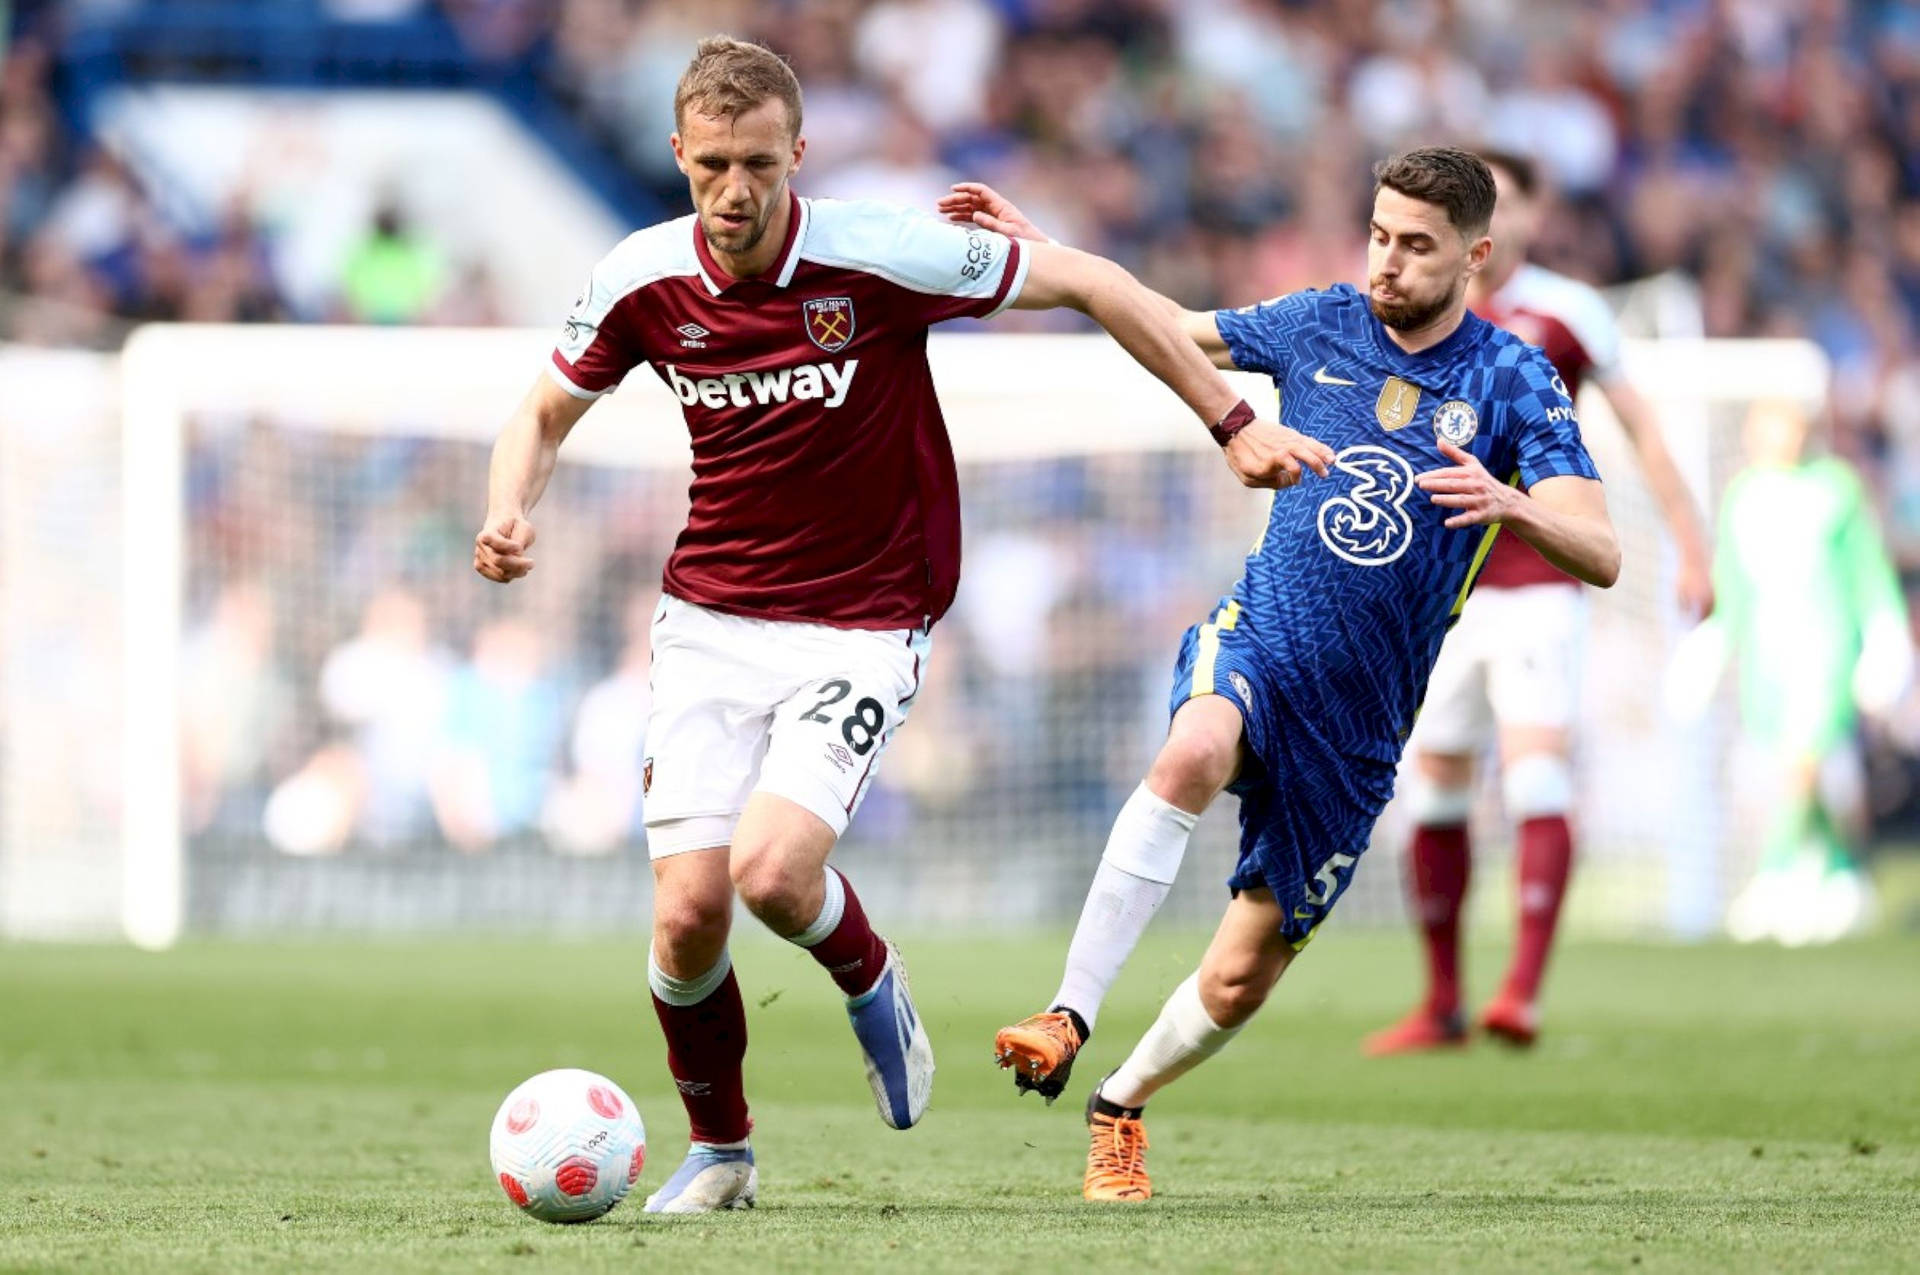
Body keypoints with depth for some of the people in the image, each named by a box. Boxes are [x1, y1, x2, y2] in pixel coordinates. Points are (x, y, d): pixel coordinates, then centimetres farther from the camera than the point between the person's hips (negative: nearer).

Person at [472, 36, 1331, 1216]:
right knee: (687, 909, -7)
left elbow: (1089, 282, -8)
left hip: (863, 625, -3)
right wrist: (507, 516, -10)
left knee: (773, 870, -24)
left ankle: (870, 979, 12)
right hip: (712, 620, 3)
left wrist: (1234, 425, -6)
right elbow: (546, 416, 12)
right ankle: (719, 1150, 19)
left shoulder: (880, 257, -18)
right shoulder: (643, 284, -6)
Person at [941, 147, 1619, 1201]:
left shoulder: (1513, 384, -7)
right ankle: (1068, 1018, -37)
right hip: (1259, 638, 0)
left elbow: (1600, 557, -16)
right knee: (1190, 756, -37)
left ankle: (1121, 1105, 33)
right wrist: (1033, 252, 13)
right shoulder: (1320, 326, 2)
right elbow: (1173, 328, 18)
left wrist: (1510, 504, -36)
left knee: (1239, 980, 5)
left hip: (1357, 719, 0)